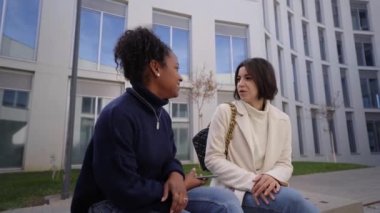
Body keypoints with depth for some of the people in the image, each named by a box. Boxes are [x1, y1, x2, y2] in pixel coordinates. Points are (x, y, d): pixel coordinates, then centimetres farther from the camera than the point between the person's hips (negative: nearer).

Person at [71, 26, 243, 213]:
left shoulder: (162, 115, 5)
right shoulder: (117, 115, -23)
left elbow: (168, 159, 9)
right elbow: (125, 192, -25)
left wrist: (176, 175, -16)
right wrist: (182, 186, -13)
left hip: (154, 198, 8)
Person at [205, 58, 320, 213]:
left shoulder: (282, 120, 6)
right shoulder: (225, 112, -5)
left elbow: (285, 163, 6)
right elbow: (212, 159, -8)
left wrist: (273, 176, -18)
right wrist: (250, 181, -20)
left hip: (265, 190, 4)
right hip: (234, 191, -3)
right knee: (291, 198, -28)